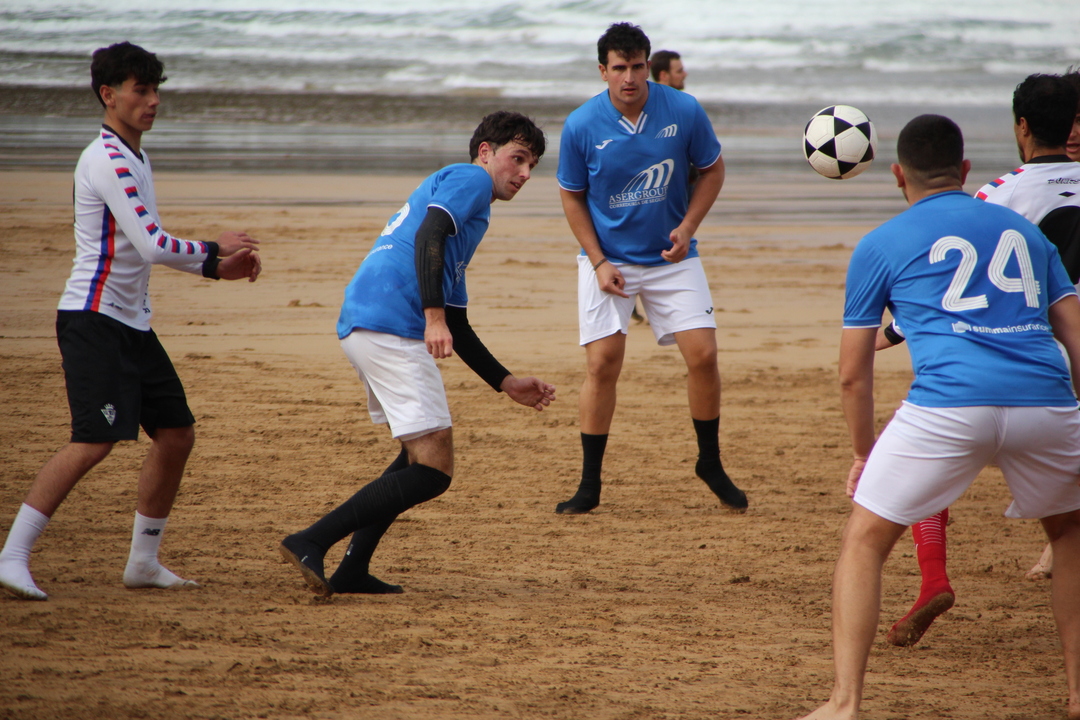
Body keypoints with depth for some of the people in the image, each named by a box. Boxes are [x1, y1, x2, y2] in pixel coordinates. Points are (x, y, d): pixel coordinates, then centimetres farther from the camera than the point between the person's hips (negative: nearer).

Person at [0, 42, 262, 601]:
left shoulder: (135, 159, 17)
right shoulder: (106, 161, -15)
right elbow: (153, 246, -22)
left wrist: (216, 268, 12)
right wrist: (214, 251, -8)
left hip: (133, 324, 10)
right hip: (92, 320, -10)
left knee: (175, 433, 10)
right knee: (94, 441, -19)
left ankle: (143, 561, 20)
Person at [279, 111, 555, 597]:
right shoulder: (469, 178, 6)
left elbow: (456, 329, 33)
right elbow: (428, 237, -16)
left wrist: (508, 384, 31)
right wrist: (433, 315, -26)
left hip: (358, 325, 10)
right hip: (390, 324, -10)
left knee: (421, 452, 24)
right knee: (433, 469, -11)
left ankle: (352, 570, 17)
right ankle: (311, 542, -16)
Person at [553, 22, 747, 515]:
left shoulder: (684, 112, -12)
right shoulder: (581, 127, -14)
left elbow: (713, 170, 4)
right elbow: (572, 197, 0)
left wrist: (687, 227, -10)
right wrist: (598, 263, -7)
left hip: (671, 256, 1)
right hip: (608, 259, -1)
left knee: (702, 354, -7)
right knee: (602, 365, -7)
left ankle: (710, 464, 14)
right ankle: (589, 486, 4)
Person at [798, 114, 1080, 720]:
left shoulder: (882, 245, 16)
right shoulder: (1026, 230, 25)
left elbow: (853, 374, 17)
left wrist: (864, 454, 31)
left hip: (950, 406, -3)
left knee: (864, 542, 11)